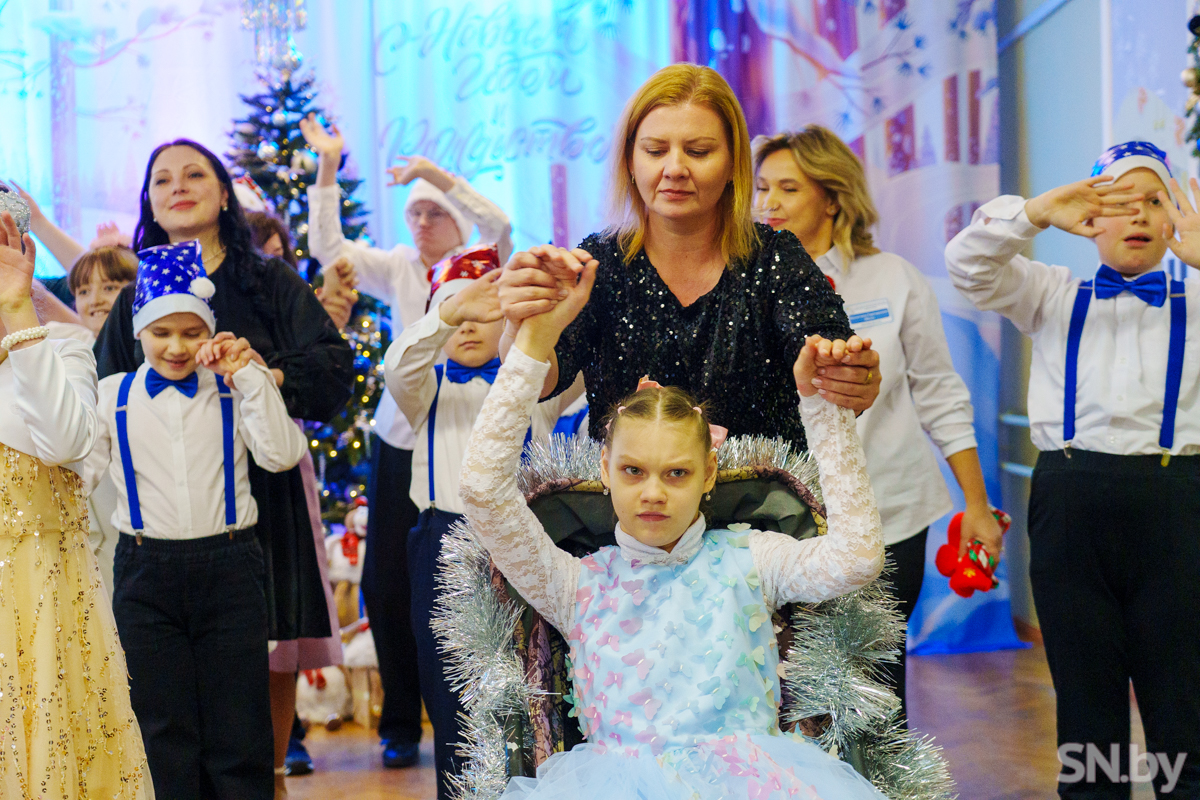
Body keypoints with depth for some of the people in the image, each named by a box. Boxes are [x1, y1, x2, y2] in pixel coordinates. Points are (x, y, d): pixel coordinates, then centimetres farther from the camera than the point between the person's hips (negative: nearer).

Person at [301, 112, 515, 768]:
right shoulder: (397, 269, 10)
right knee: (385, 583, 2)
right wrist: (328, 167, -4)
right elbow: (328, 247, 4)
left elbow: (499, 226, -19)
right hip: (400, 439, 4)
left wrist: (435, 173, -24)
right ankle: (401, 724, 14)